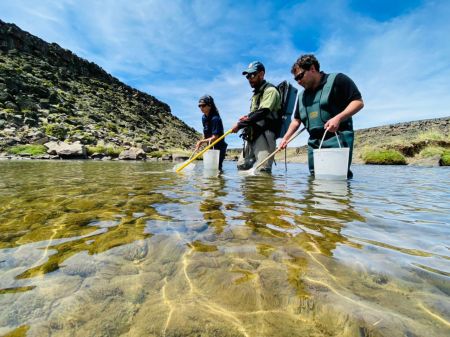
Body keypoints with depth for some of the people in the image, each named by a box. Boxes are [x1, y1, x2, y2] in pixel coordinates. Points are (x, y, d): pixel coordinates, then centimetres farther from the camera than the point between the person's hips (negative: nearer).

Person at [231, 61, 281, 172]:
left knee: (260, 170, -20)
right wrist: (247, 117, 6)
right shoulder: (256, 93, 24)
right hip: (252, 135, 9)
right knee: (242, 166, 7)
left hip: (264, 134, -9)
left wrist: (240, 124, -16)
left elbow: (262, 113, -17)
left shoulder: (270, 90, -3)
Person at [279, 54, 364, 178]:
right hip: (314, 143, 6)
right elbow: (296, 120, 24)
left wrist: (338, 118, -20)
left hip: (337, 139, -6)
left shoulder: (337, 80, 0)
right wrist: (285, 138, 12)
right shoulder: (302, 96, 21)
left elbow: (358, 102, -5)